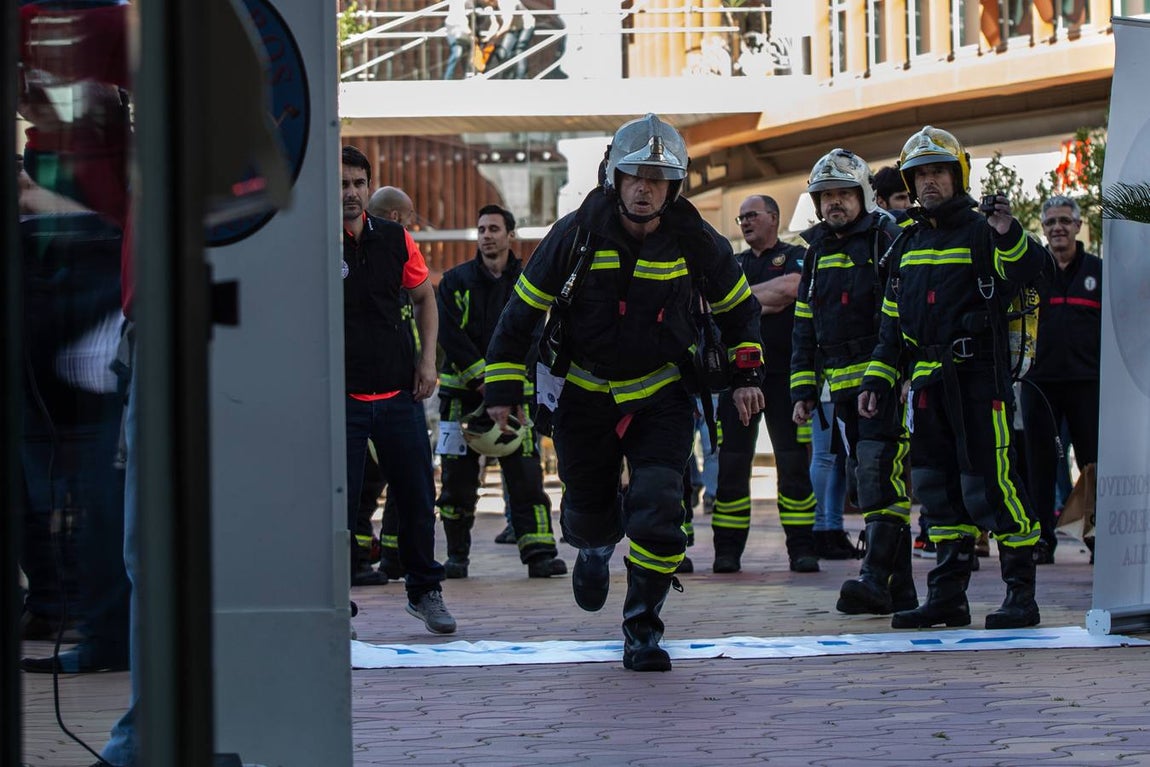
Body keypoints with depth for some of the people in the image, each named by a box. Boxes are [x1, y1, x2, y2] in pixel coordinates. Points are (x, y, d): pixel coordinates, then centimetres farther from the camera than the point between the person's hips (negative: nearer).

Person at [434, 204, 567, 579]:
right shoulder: (455, 281, 5)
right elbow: (450, 336, -5)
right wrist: (483, 378, -14)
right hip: (462, 392, 0)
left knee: (526, 474, -7)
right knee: (458, 478, 3)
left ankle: (539, 552, -8)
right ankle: (457, 554, 14)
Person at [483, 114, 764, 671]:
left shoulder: (694, 242, -10)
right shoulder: (578, 235, -13)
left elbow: (738, 307, 9)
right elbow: (523, 309, -3)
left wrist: (745, 374, 3)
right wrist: (503, 386, -3)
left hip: (660, 395, 0)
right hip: (585, 392, 0)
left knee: (658, 509, -16)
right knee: (588, 513, 10)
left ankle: (642, 630, -3)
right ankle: (595, 547, 49)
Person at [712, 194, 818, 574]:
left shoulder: (794, 257, 7)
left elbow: (792, 287, -14)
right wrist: (764, 304, -8)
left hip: (783, 374, -3)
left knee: (794, 462, -4)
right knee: (731, 463, 0)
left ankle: (802, 548, -1)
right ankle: (728, 551, 3)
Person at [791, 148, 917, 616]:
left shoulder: (887, 241, -3)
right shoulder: (817, 252, 18)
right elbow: (805, 327, 21)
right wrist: (803, 390, 15)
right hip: (843, 386, 8)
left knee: (879, 472, -17)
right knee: (864, 482, 7)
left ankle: (876, 578, -24)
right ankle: (899, 589, 12)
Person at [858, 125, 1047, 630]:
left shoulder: (980, 233, -3)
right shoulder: (909, 245, 17)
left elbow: (1028, 271, -21)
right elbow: (893, 321, 21)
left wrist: (1008, 235, -38)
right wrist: (878, 378, 16)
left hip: (978, 379, -7)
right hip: (928, 382, 7)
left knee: (989, 486, -10)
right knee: (938, 488, 8)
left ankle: (1021, 594, -4)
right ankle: (947, 597, 14)